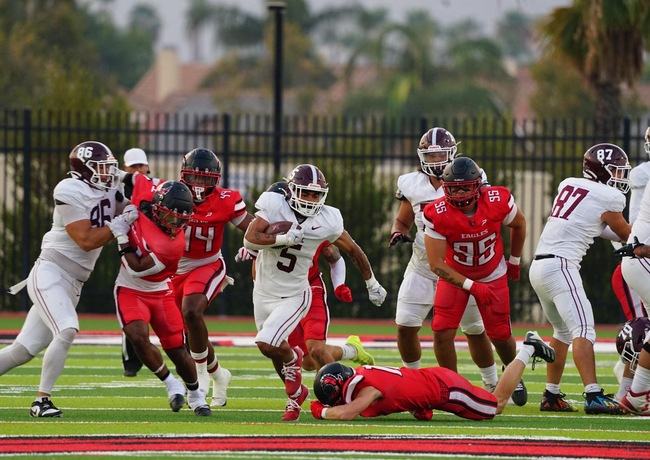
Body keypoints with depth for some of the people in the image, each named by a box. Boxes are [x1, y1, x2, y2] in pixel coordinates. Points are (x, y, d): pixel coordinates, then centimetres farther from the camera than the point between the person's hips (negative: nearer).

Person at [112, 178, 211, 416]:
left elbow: (137, 269, -26)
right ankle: (171, 384, 2)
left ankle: (195, 395, 28)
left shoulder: (174, 244, -27)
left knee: (177, 349, 2)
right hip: (130, 291, 2)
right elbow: (134, 174, 3)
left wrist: (122, 237, -29)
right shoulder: (143, 193, -18)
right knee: (139, 337, -21)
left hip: (160, 293, -2)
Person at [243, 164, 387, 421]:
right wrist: (286, 239, -27)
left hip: (293, 296, -3)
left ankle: (292, 358, 11)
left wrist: (372, 285, 14)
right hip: (263, 293, 3)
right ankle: (296, 393, 42)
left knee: (266, 344, -22)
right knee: (276, 352, 17)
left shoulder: (327, 221, -12)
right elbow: (250, 238, -22)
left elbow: (353, 250, 4)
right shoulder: (274, 206, -14)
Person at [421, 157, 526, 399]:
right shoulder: (437, 215, -28)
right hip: (454, 276, -1)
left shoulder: (498, 201, -25)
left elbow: (519, 225, 0)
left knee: (500, 336, 6)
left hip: (493, 275, 1)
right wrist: (470, 286, -26)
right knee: (442, 333, -16)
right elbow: (436, 263, -23)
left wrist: (514, 261, 11)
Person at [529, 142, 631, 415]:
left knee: (563, 331, 21)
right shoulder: (609, 198, -6)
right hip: (560, 266, -9)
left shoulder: (568, 185, 15)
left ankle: (551, 396, 24)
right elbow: (626, 235, 10)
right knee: (583, 330, -15)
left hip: (539, 267, 9)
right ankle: (594, 396, -28)